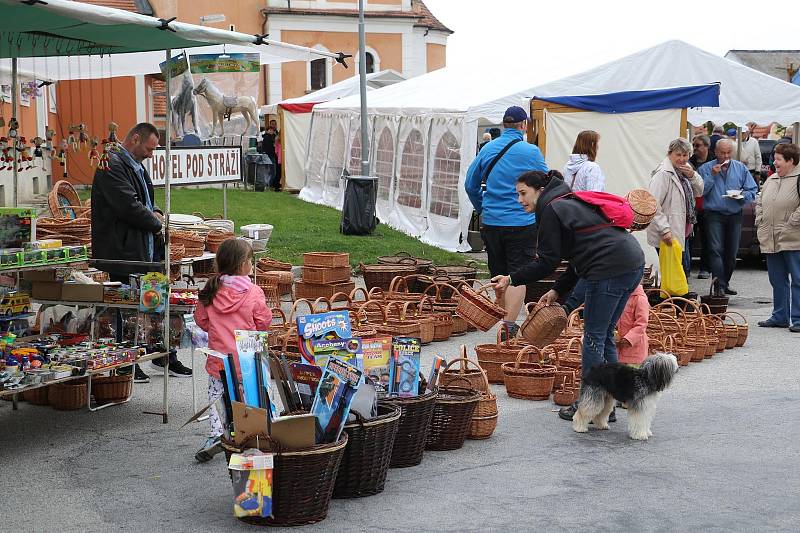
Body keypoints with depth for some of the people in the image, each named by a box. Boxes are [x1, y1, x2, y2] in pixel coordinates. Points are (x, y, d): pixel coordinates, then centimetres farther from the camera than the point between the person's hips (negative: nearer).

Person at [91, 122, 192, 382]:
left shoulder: (136, 166, 17)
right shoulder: (112, 165, -15)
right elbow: (128, 206, -23)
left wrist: (155, 212, 6)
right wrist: (156, 223, -9)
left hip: (148, 251, 10)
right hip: (124, 251, -10)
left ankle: (164, 357, 22)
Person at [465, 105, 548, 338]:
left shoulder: (487, 149, 4)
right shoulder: (531, 152, -8)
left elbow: (470, 185, 10)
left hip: (491, 223, 4)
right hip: (521, 223, -4)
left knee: (499, 276, 15)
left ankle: (505, 324, 27)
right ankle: (510, 326, -13)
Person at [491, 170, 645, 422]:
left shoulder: (551, 210, -4)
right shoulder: (570, 203, 26)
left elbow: (547, 262, -8)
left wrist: (511, 280, -3)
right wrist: (557, 290, 21)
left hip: (610, 269, -10)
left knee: (594, 337, -1)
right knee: (605, 335, 16)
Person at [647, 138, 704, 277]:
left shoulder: (685, 171, 12)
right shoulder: (663, 174, -17)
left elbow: (699, 192, 15)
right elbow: (653, 205, -23)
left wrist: (693, 176, -4)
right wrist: (664, 230, -26)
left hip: (682, 233, 9)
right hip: (669, 236, -9)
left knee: (685, 268, 14)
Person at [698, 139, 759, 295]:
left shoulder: (741, 168, 7)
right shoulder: (706, 169, 1)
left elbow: (753, 190, 5)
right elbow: (700, 191, -9)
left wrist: (742, 196, -14)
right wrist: (712, 176, -16)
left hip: (734, 216, 3)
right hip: (714, 215, -3)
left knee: (731, 252, 9)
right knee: (716, 250, -13)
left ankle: (725, 283, 23)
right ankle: (718, 285, -16)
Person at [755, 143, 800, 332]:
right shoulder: (771, 180, 15)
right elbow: (759, 201, 26)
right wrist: (760, 221, 13)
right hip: (771, 241, 8)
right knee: (777, 280, 14)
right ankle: (780, 316, 23)